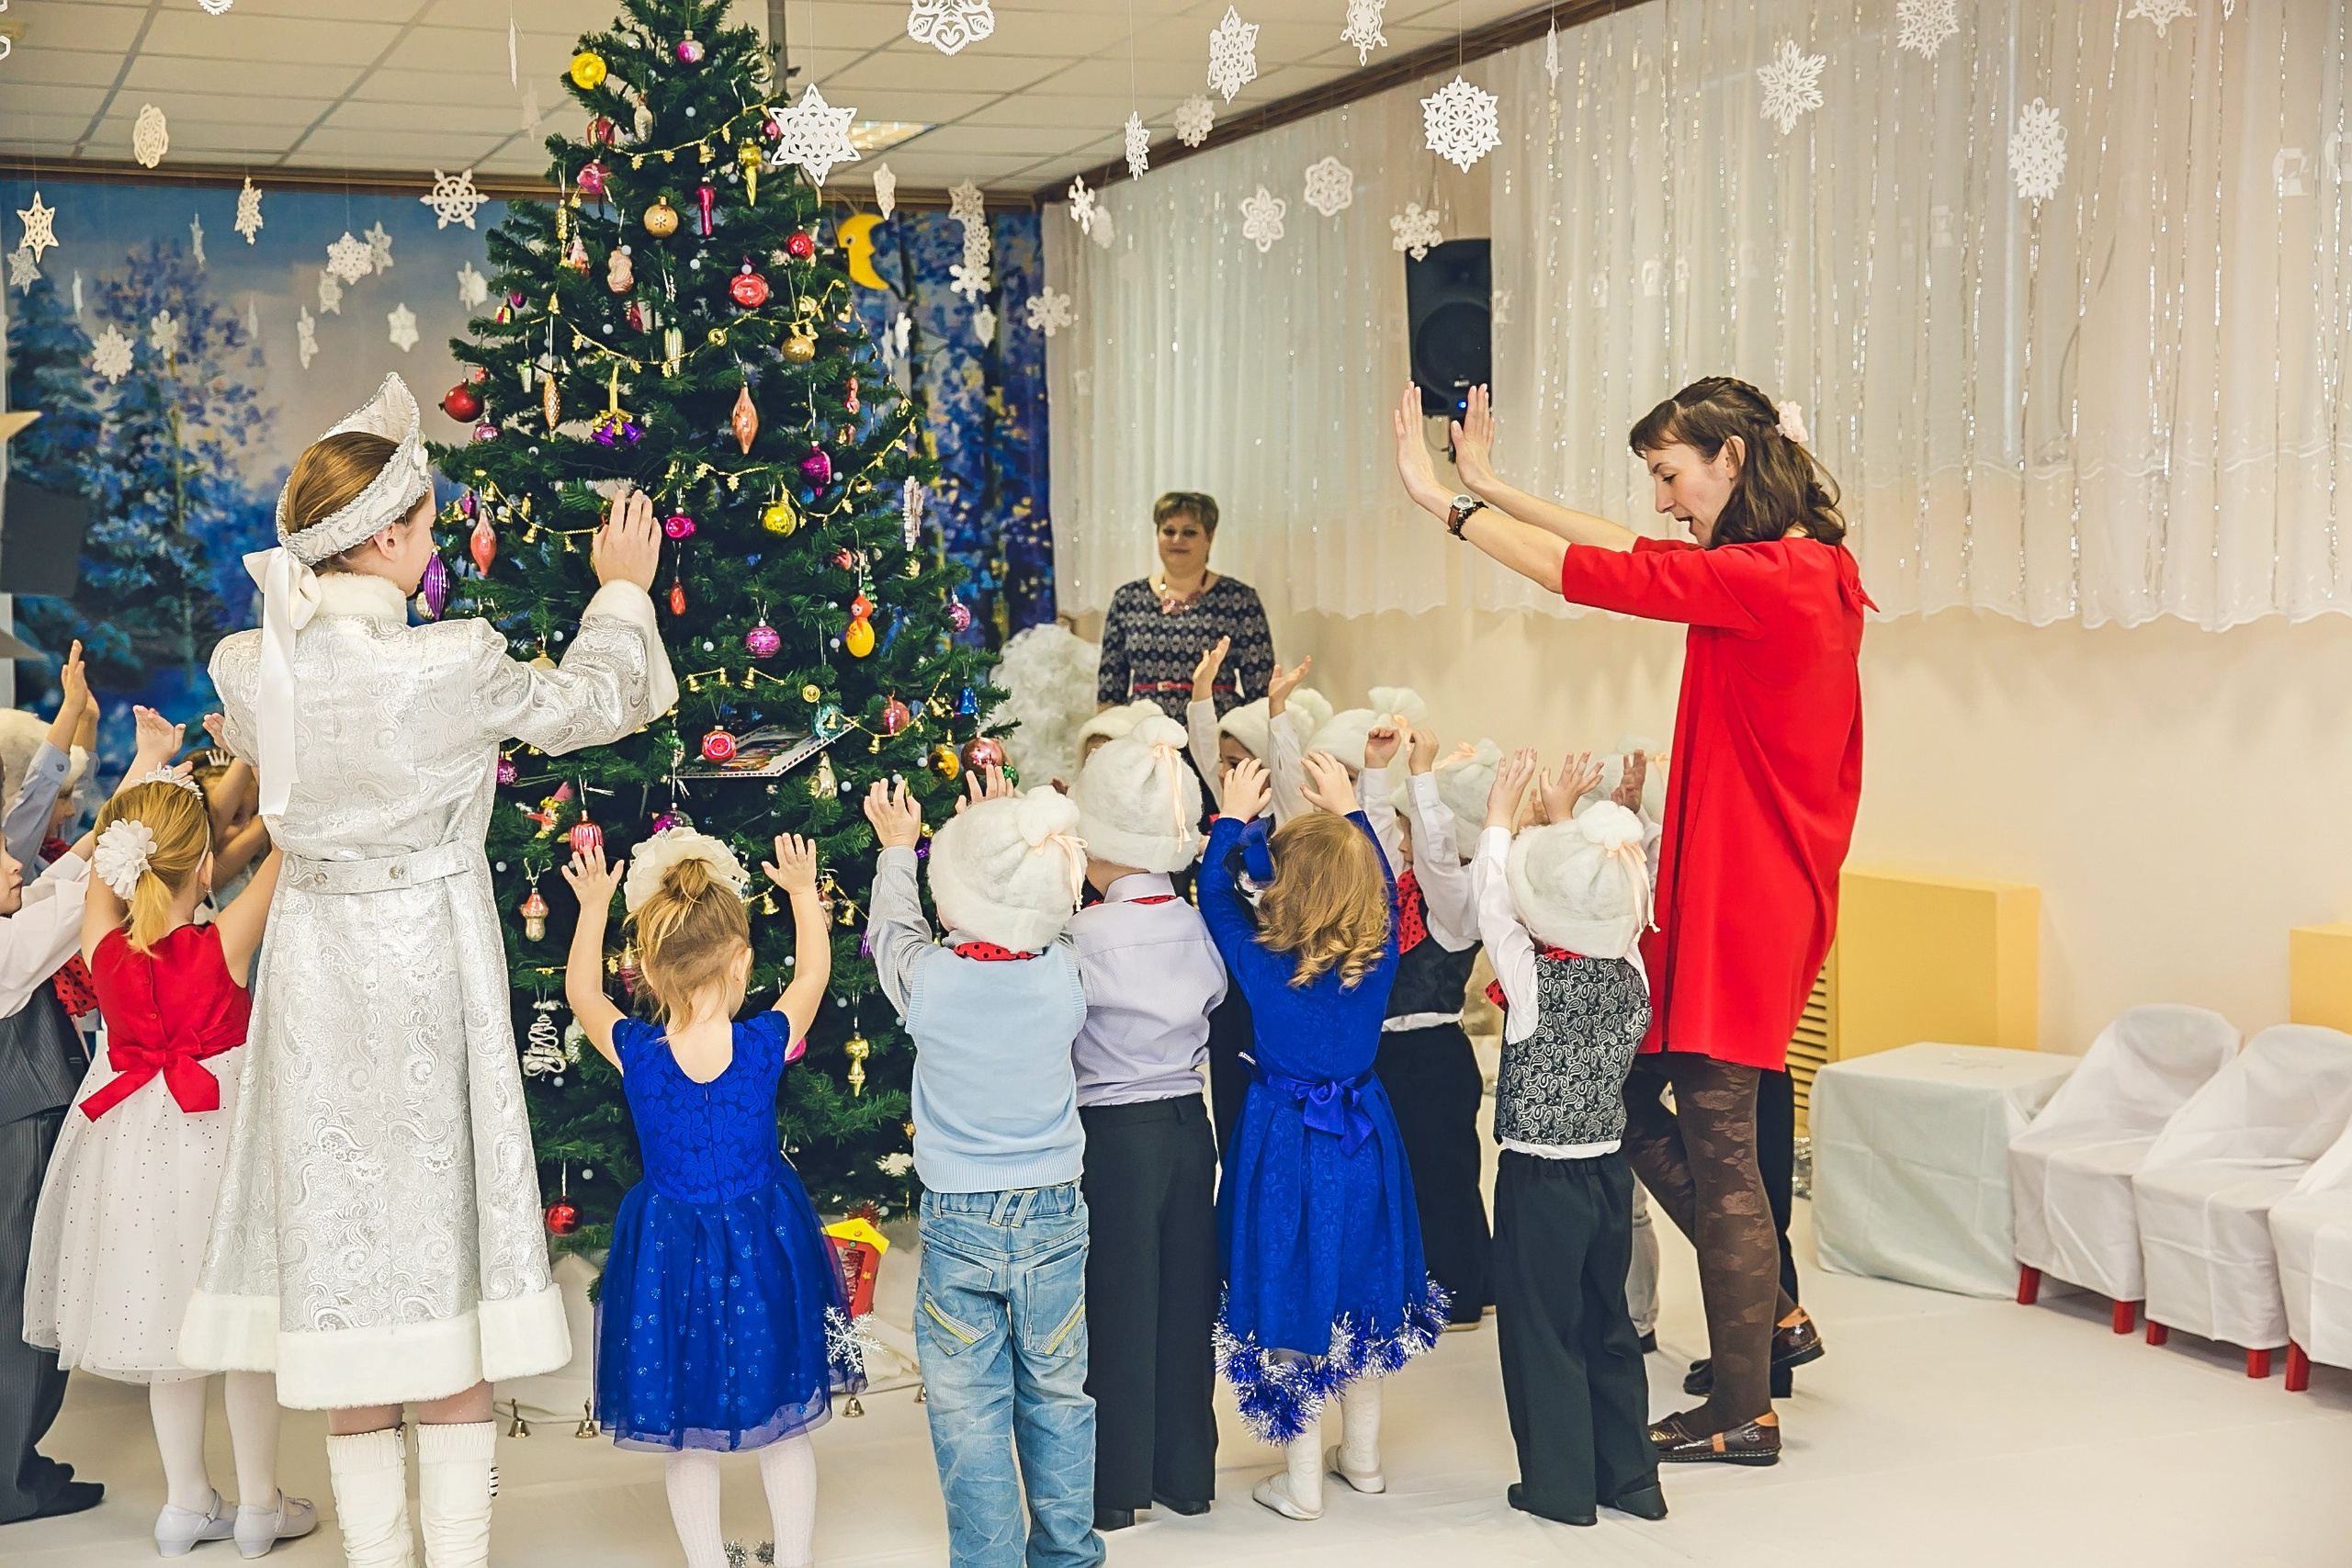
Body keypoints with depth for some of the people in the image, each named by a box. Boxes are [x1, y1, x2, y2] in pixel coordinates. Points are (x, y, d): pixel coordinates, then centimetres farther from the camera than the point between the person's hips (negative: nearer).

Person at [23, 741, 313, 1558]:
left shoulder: (104, 950, -11)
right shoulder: (225, 946, -21)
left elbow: (102, 858, 6)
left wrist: (145, 763, 15)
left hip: (137, 1141, 4)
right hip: (221, 1141, -4)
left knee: (166, 1322, 17)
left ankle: (186, 1504, 28)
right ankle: (260, 1506, 20)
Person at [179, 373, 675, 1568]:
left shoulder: (250, 667, -4)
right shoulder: (453, 666, -18)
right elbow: (595, 703, -1)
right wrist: (622, 589, 17)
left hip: (314, 965, 4)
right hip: (427, 967, -4)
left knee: (343, 1247, 12)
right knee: (441, 1245, 6)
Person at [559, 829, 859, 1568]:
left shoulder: (635, 1055, -17)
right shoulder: (767, 1045, -18)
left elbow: (580, 991, 5)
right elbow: (814, 970, 2)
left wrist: (593, 908, 17)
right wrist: (804, 891, 17)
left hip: (668, 1252, 0)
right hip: (764, 1249, 0)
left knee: (684, 1432, 16)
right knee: (786, 1425, 18)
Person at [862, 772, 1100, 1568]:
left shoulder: (928, 979, -15)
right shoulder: (1060, 974, -11)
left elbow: (892, 930, 9)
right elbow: (1036, 928, 13)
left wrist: (896, 848, 27)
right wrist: (1008, 837, 23)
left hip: (957, 1229, -2)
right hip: (1054, 1218, 2)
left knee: (970, 1414, 8)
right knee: (1057, 1397, 16)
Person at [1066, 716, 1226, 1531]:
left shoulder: (1087, 936, -18)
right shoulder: (1200, 926, -2)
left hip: (1115, 1135, -5)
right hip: (1189, 1126, 5)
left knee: (1117, 1307, 6)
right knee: (1184, 1302, 15)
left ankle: (1117, 1486, 16)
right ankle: (1187, 1473, 26)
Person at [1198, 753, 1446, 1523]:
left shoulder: (1263, 963, -20)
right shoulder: (1379, 955, -11)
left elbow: (1216, 896, -5)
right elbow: (1381, 884, 9)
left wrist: (1233, 821, 7)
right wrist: (1349, 811, 15)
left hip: (1285, 1142, -4)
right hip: (1362, 1136, 4)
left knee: (1292, 1294, 7)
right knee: (1360, 1290, 18)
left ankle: (1302, 1483, 16)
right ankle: (1362, 1457, 33)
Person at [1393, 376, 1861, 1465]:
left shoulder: (1775, 579, -19)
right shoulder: (1806, 572, 11)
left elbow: (1603, 574, -19)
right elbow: (1628, 552, 19)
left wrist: (1445, 501, -10)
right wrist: (1491, 487, 20)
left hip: (1743, 899, -10)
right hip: (1738, 890, 10)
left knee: (1717, 1147, 0)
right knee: (1625, 1088, 15)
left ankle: (1744, 1415, 13)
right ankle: (1767, 1312, 23)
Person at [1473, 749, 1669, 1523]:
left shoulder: (1531, 975, -19)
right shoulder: (1632, 973, -6)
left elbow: (1490, 902, -6)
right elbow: (1597, 906, 10)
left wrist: (1501, 811, 5)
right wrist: (1565, 823, 19)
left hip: (1538, 1178, -5)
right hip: (1608, 1171, 5)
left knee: (1541, 1331, 7)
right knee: (1607, 1326, 17)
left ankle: (1561, 1485, 14)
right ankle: (1631, 1478, 25)